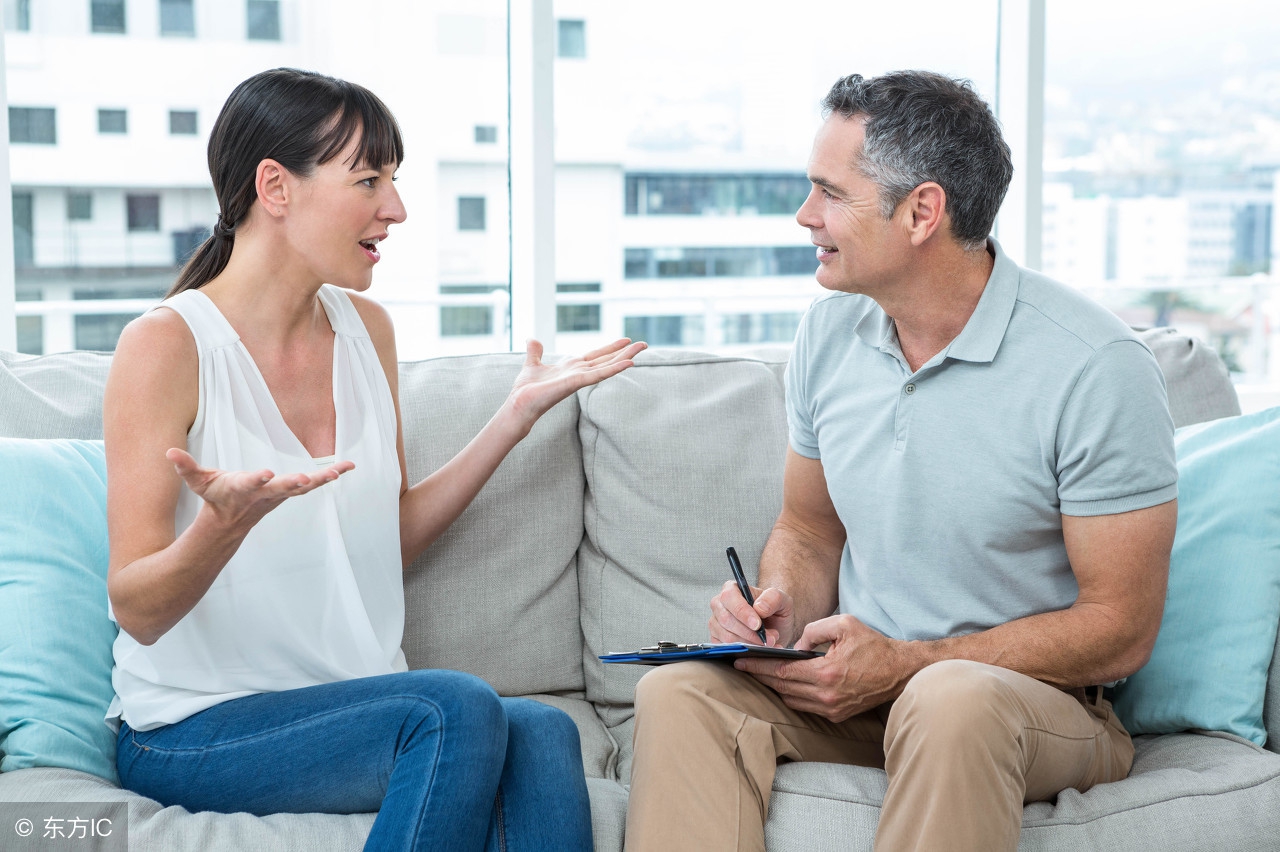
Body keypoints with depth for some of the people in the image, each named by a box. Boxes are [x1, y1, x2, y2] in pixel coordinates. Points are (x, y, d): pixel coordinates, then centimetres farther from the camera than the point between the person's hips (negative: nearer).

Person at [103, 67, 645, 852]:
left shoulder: (366, 329, 9)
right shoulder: (167, 345, -11)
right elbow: (138, 610, -13)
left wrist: (520, 413, 11)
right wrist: (227, 519, -33)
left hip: (354, 703, 5)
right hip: (194, 730, -5)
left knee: (542, 734, -26)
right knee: (457, 707, -31)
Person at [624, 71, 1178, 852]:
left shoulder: (1096, 368, -16)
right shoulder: (829, 333, 4)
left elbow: (1120, 631, -14)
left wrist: (905, 664, -20)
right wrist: (783, 606, -9)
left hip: (1042, 699, -5)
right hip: (861, 680, 5)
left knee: (950, 702, -39)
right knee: (678, 692, -23)